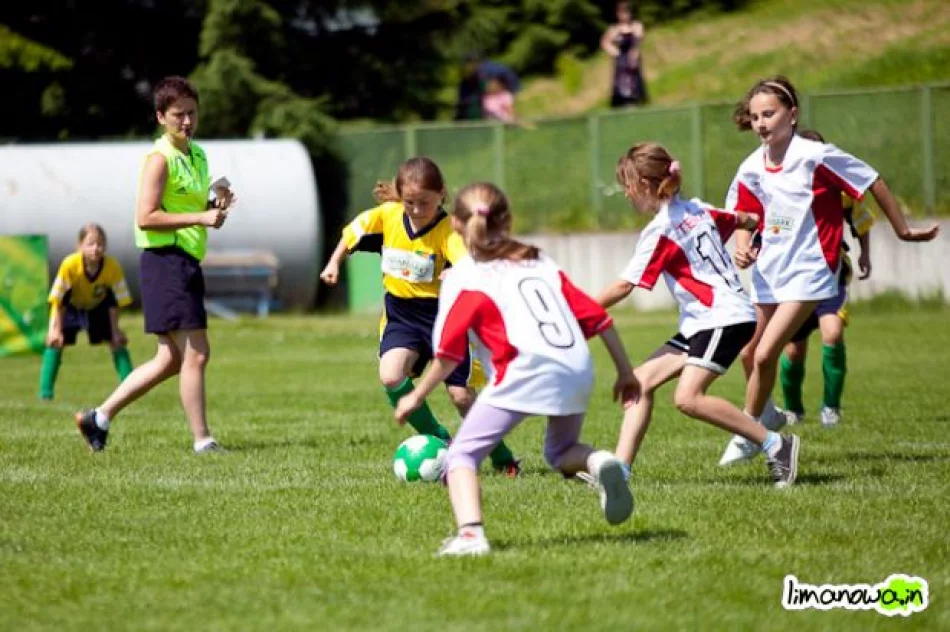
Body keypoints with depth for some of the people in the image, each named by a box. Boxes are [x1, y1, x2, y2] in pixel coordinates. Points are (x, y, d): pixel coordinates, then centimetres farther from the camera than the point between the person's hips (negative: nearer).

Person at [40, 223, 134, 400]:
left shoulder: (113, 267, -29)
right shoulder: (69, 265, -35)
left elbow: (115, 303, -17)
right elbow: (57, 300, -26)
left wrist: (115, 330, -17)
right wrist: (55, 329, -29)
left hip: (98, 308, 2)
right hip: (71, 307, -2)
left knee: (117, 341, -7)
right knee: (55, 341, -18)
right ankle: (46, 391, -10)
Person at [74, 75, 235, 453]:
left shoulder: (197, 155, 17)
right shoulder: (160, 159, -11)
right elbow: (146, 217, -19)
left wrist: (216, 204, 8)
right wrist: (200, 217, -23)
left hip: (187, 264, 10)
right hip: (166, 261, -10)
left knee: (171, 360, 12)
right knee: (195, 354, -10)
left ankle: (99, 418, 20)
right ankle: (202, 441, -6)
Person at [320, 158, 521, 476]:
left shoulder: (447, 229, -20)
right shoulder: (386, 215, -5)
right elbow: (353, 231, 15)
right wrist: (334, 263, 14)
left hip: (441, 311, -4)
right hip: (400, 314, 4)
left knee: (461, 394, -3)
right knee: (390, 377, -22)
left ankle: (501, 457, 21)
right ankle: (439, 441, -4)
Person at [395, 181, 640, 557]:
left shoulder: (463, 278, 10)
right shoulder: (543, 264, 26)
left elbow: (450, 353, 3)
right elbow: (597, 317, 22)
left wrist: (417, 396, 15)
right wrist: (625, 372, 30)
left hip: (526, 371, -6)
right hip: (578, 371, 6)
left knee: (461, 454, 1)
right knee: (560, 452, 29)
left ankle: (470, 534, -23)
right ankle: (599, 462, -5)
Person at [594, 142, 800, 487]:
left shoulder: (660, 231, -12)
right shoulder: (697, 210, 11)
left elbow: (624, 286, -11)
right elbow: (745, 220, 27)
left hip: (725, 317, -10)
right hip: (700, 324, 10)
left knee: (688, 398, -23)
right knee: (641, 380, 2)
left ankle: (776, 445, -16)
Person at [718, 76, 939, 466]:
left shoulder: (815, 156, -17)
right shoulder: (751, 169, -1)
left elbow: (873, 184, -9)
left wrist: (902, 230, 0)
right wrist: (743, 248, -10)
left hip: (807, 272, -6)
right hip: (768, 271, 6)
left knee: (764, 355, -14)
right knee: (748, 354, 9)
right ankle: (767, 415, 37)